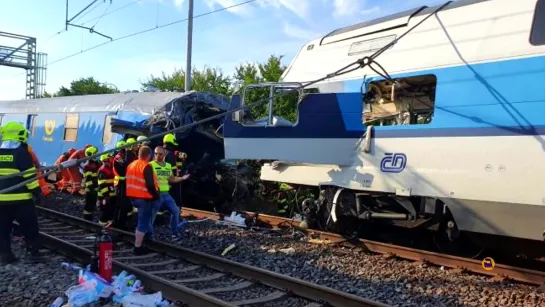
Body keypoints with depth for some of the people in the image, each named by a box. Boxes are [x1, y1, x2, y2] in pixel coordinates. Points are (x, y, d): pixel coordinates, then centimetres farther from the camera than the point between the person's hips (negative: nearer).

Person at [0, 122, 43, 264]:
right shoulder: (21, 153, -12)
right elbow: (30, 176, -14)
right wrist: (37, 192, -7)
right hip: (21, 199, -5)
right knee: (30, 227, 8)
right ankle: (34, 252, 12)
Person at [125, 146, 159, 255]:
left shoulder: (131, 165, 10)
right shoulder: (147, 166, -16)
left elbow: (129, 181, 15)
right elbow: (150, 184, -21)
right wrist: (156, 195, -9)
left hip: (133, 197, 8)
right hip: (145, 198, -8)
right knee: (143, 223, -2)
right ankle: (138, 248, 0)